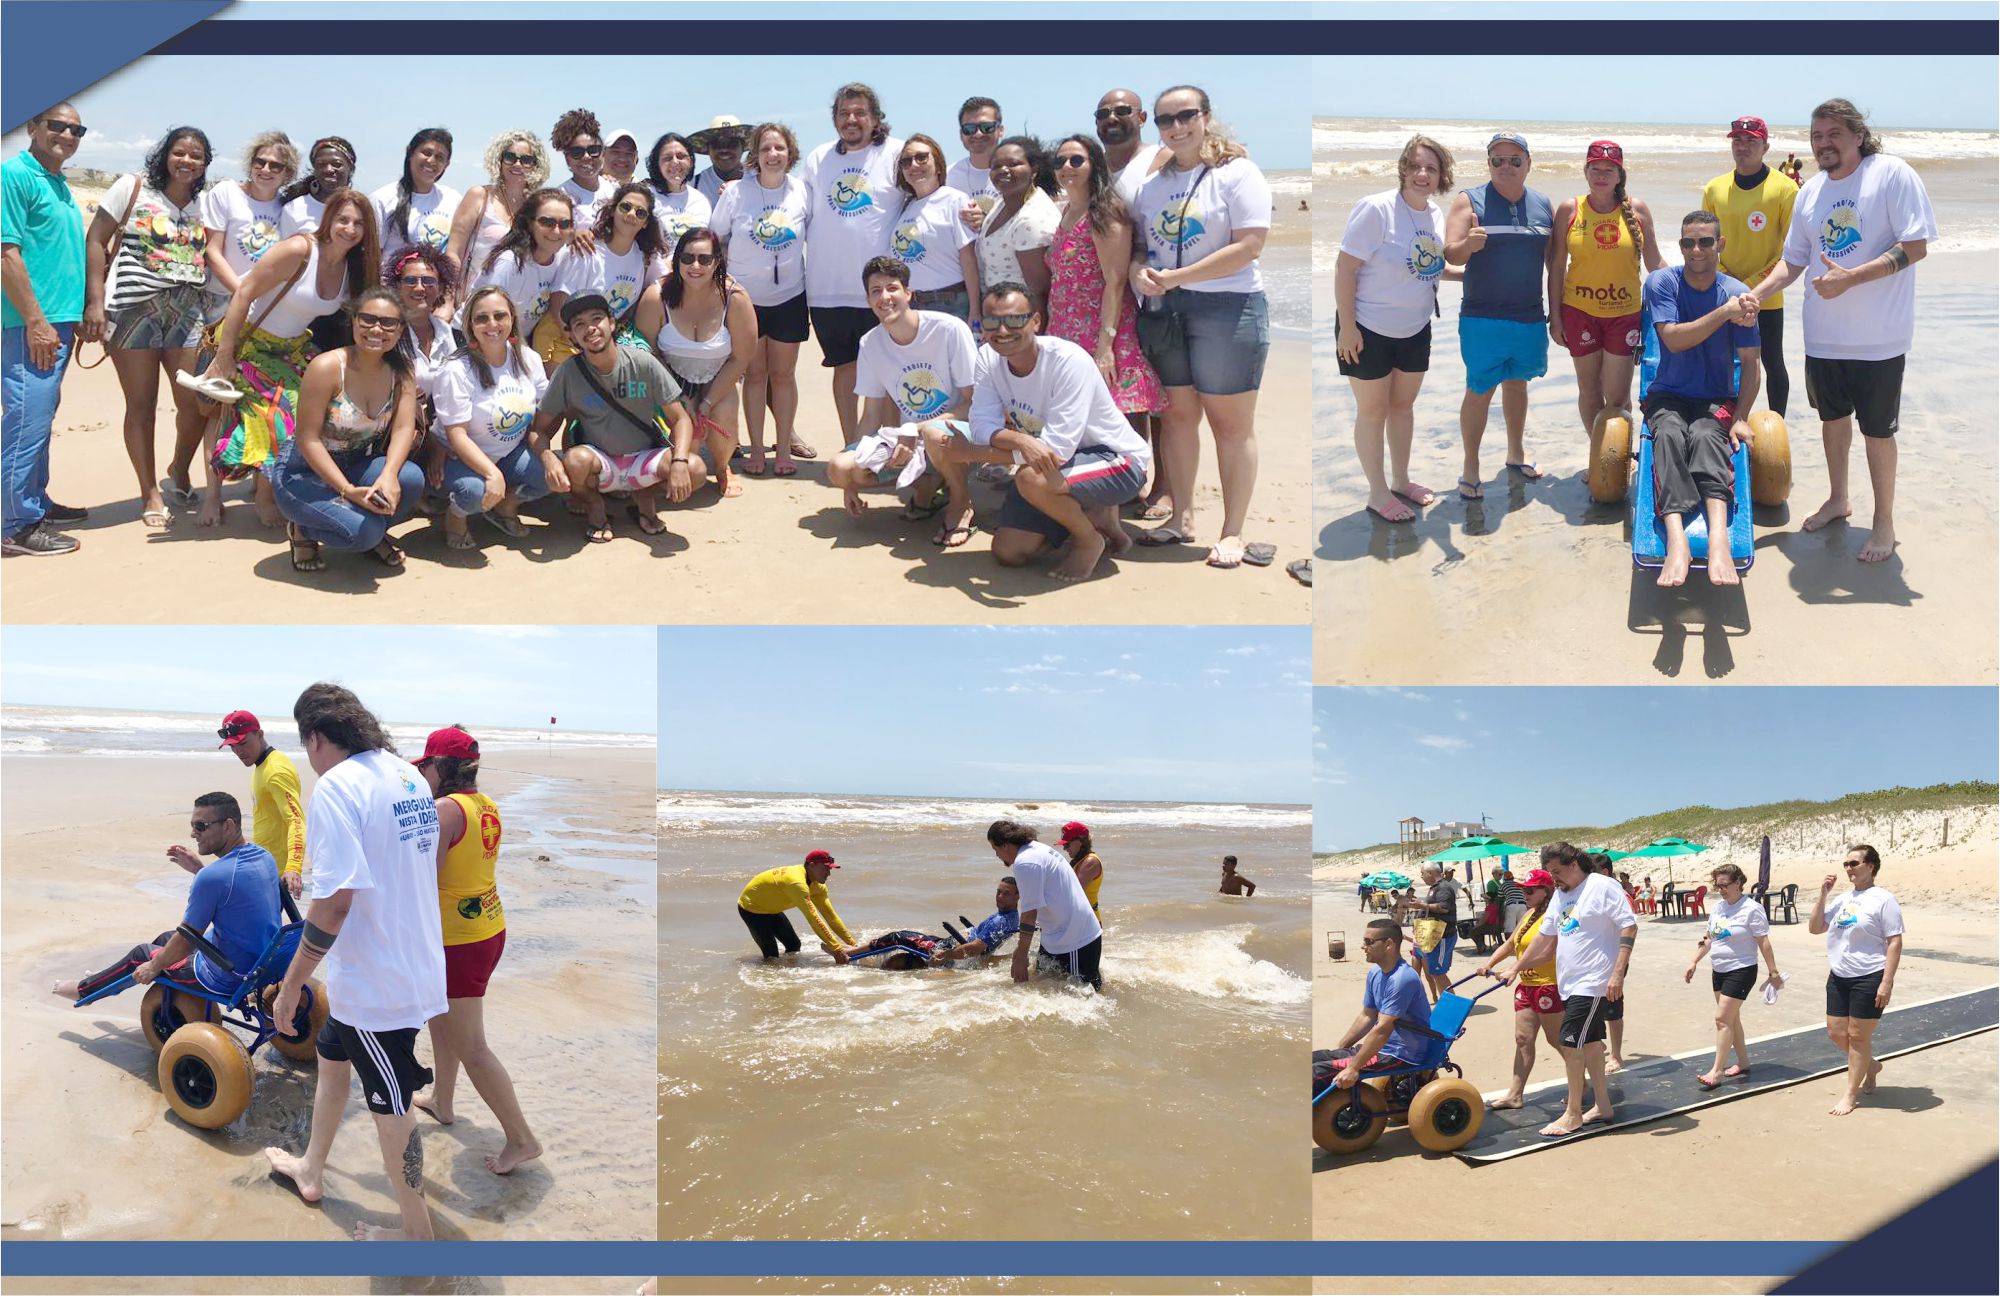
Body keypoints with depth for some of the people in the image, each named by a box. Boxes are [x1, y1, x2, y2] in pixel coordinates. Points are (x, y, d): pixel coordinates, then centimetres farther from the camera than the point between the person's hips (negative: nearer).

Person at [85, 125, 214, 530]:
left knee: (196, 401, -4)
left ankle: (178, 472, 23)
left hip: (188, 312, 3)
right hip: (134, 309, -3)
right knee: (141, 403, 1)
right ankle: (150, 493, 10)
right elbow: (96, 241, 0)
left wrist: (213, 315, 7)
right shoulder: (132, 188, 2)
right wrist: (95, 301, -8)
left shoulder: (205, 204, 13)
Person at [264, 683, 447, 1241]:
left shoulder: (334, 787, -20)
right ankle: (310, 1170, 48)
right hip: (415, 962, 9)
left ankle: (416, 1231, 23)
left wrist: (290, 985, -18)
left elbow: (335, 901, -26)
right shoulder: (410, 775, 5)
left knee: (390, 1107, 7)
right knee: (331, 1056, 28)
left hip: (376, 981, -9)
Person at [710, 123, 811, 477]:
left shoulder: (803, 192, -3)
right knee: (754, 374, 5)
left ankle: (784, 446, 15)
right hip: (746, 298, -1)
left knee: (783, 373, 7)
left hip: (789, 297, 1)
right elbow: (715, 240, 1)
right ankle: (756, 448, 12)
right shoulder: (736, 193, -7)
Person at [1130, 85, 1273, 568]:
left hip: (1227, 308, -6)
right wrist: (1137, 271, -7)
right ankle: (1182, 518, 22)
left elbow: (1248, 247, -15)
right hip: (1162, 311, 6)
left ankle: (1233, 533, 4)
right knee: (1177, 416, 11)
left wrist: (1176, 277, -16)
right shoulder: (1153, 182, 12)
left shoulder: (1237, 173, -6)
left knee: (1231, 423, -2)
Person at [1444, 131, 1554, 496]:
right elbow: (1451, 254, -12)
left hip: (1530, 316, 4)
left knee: (1517, 382, 17)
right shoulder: (1470, 201, -5)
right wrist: (1468, 244, -35)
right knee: (1480, 390, -3)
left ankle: (1516, 454, 32)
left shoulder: (1544, 205, 7)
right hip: (1483, 318, -4)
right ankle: (1470, 469, 6)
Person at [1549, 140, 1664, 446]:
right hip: (1579, 311, 0)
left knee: (1617, 396, -1)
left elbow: (1654, 263, 7)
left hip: (1625, 312, 0)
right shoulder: (1569, 210, 0)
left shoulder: (1637, 210, 1)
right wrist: (1554, 316, 1)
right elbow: (1556, 267, 3)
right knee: (1589, 390, 10)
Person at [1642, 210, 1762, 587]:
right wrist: (1724, 312, -25)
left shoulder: (1738, 294, -2)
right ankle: (1676, 541, -56)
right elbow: (1674, 339, -16)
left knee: (1706, 436, -34)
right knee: (1669, 434, -34)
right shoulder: (1661, 283, -3)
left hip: (1718, 400, 0)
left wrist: (1741, 418, -11)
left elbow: (1750, 363, 1)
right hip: (1668, 396, 0)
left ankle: (1718, 537, -58)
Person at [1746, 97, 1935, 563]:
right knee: (1833, 416, 19)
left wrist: (1850, 278, -25)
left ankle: (1884, 520, 17)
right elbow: (1794, 260, 15)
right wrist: (1756, 295, -1)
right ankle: (1837, 499, 39)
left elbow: (1916, 246, -17)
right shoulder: (1811, 191, 7)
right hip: (1823, 333, 6)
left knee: (1877, 429, 3)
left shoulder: (1892, 174, -12)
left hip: (1878, 336, -6)